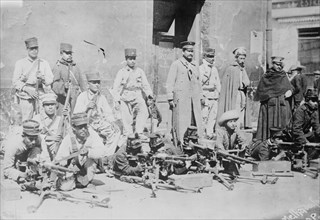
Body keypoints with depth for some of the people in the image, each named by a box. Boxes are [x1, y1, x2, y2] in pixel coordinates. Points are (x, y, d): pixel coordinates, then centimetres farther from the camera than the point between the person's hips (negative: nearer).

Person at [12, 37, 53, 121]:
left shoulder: (44, 63, 12)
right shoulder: (20, 63, 7)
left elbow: (50, 80, 6)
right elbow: (15, 82, 1)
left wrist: (43, 78, -16)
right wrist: (27, 89, -14)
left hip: (41, 96, 2)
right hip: (26, 98, -1)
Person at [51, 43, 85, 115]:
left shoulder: (75, 66, 17)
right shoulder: (57, 67, 0)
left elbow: (81, 82, 19)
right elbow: (54, 85, -10)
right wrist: (64, 85, -29)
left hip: (77, 98, 5)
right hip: (64, 100, -5)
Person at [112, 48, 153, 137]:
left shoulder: (140, 71, 14)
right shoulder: (121, 72, 8)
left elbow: (146, 85, 13)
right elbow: (115, 88, 4)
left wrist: (150, 94, -5)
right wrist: (117, 100, -9)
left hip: (138, 99, 1)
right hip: (125, 100, -1)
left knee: (144, 111, -26)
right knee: (127, 121, -9)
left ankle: (138, 132, -27)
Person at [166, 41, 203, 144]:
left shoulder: (195, 66, 19)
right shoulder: (176, 64, 3)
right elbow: (170, 82, -1)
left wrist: (200, 97, 15)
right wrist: (170, 98, -8)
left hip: (195, 99, 5)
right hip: (181, 99, -5)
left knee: (196, 122, -1)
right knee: (181, 123, -7)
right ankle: (181, 144, -3)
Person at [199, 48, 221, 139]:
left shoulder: (214, 69, 18)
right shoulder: (200, 68, -3)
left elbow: (218, 83, 24)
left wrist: (218, 92, 11)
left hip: (214, 97, 6)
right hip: (205, 96, -6)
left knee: (213, 117, 5)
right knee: (204, 117, -8)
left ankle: (210, 134, 11)